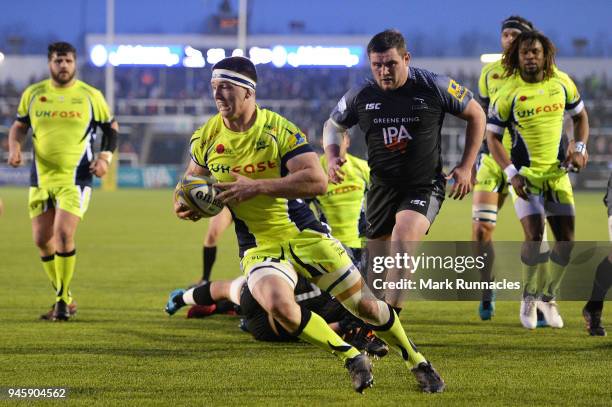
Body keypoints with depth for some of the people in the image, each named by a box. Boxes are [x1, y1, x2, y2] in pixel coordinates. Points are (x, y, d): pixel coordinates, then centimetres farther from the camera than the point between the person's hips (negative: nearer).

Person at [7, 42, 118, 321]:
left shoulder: (91, 96, 0)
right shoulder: (33, 94, 6)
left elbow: (111, 128, 11)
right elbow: (19, 125, 18)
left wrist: (106, 156, -5)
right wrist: (14, 147, -2)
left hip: (75, 178, -4)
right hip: (41, 178, 4)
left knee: (63, 234, -18)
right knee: (42, 239, 3)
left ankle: (62, 300, -6)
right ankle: (65, 298, 19)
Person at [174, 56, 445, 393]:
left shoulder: (279, 130, -14)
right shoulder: (206, 138, -2)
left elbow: (317, 181, -24)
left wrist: (257, 187, -29)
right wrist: (186, 206, -7)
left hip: (302, 232, -2)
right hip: (257, 246, 2)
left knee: (363, 303, 0)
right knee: (278, 304, -30)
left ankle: (418, 363, 27)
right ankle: (352, 359, -9)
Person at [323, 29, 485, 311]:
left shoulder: (435, 87, -9)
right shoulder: (360, 96, -1)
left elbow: (476, 115, 5)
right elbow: (333, 125, 18)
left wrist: (466, 166, 1)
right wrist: (332, 156, -3)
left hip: (425, 186, -4)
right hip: (382, 188, 4)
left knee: (403, 240, -29)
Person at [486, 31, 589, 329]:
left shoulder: (561, 83, -2)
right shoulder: (508, 93, -12)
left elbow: (579, 115, 15)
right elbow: (492, 136, -6)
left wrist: (580, 148, -1)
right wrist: (512, 174, -16)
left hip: (558, 171, 4)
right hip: (525, 173, -4)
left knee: (566, 240, 0)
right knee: (534, 236, -16)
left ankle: (548, 296, 22)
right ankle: (528, 297, 8)